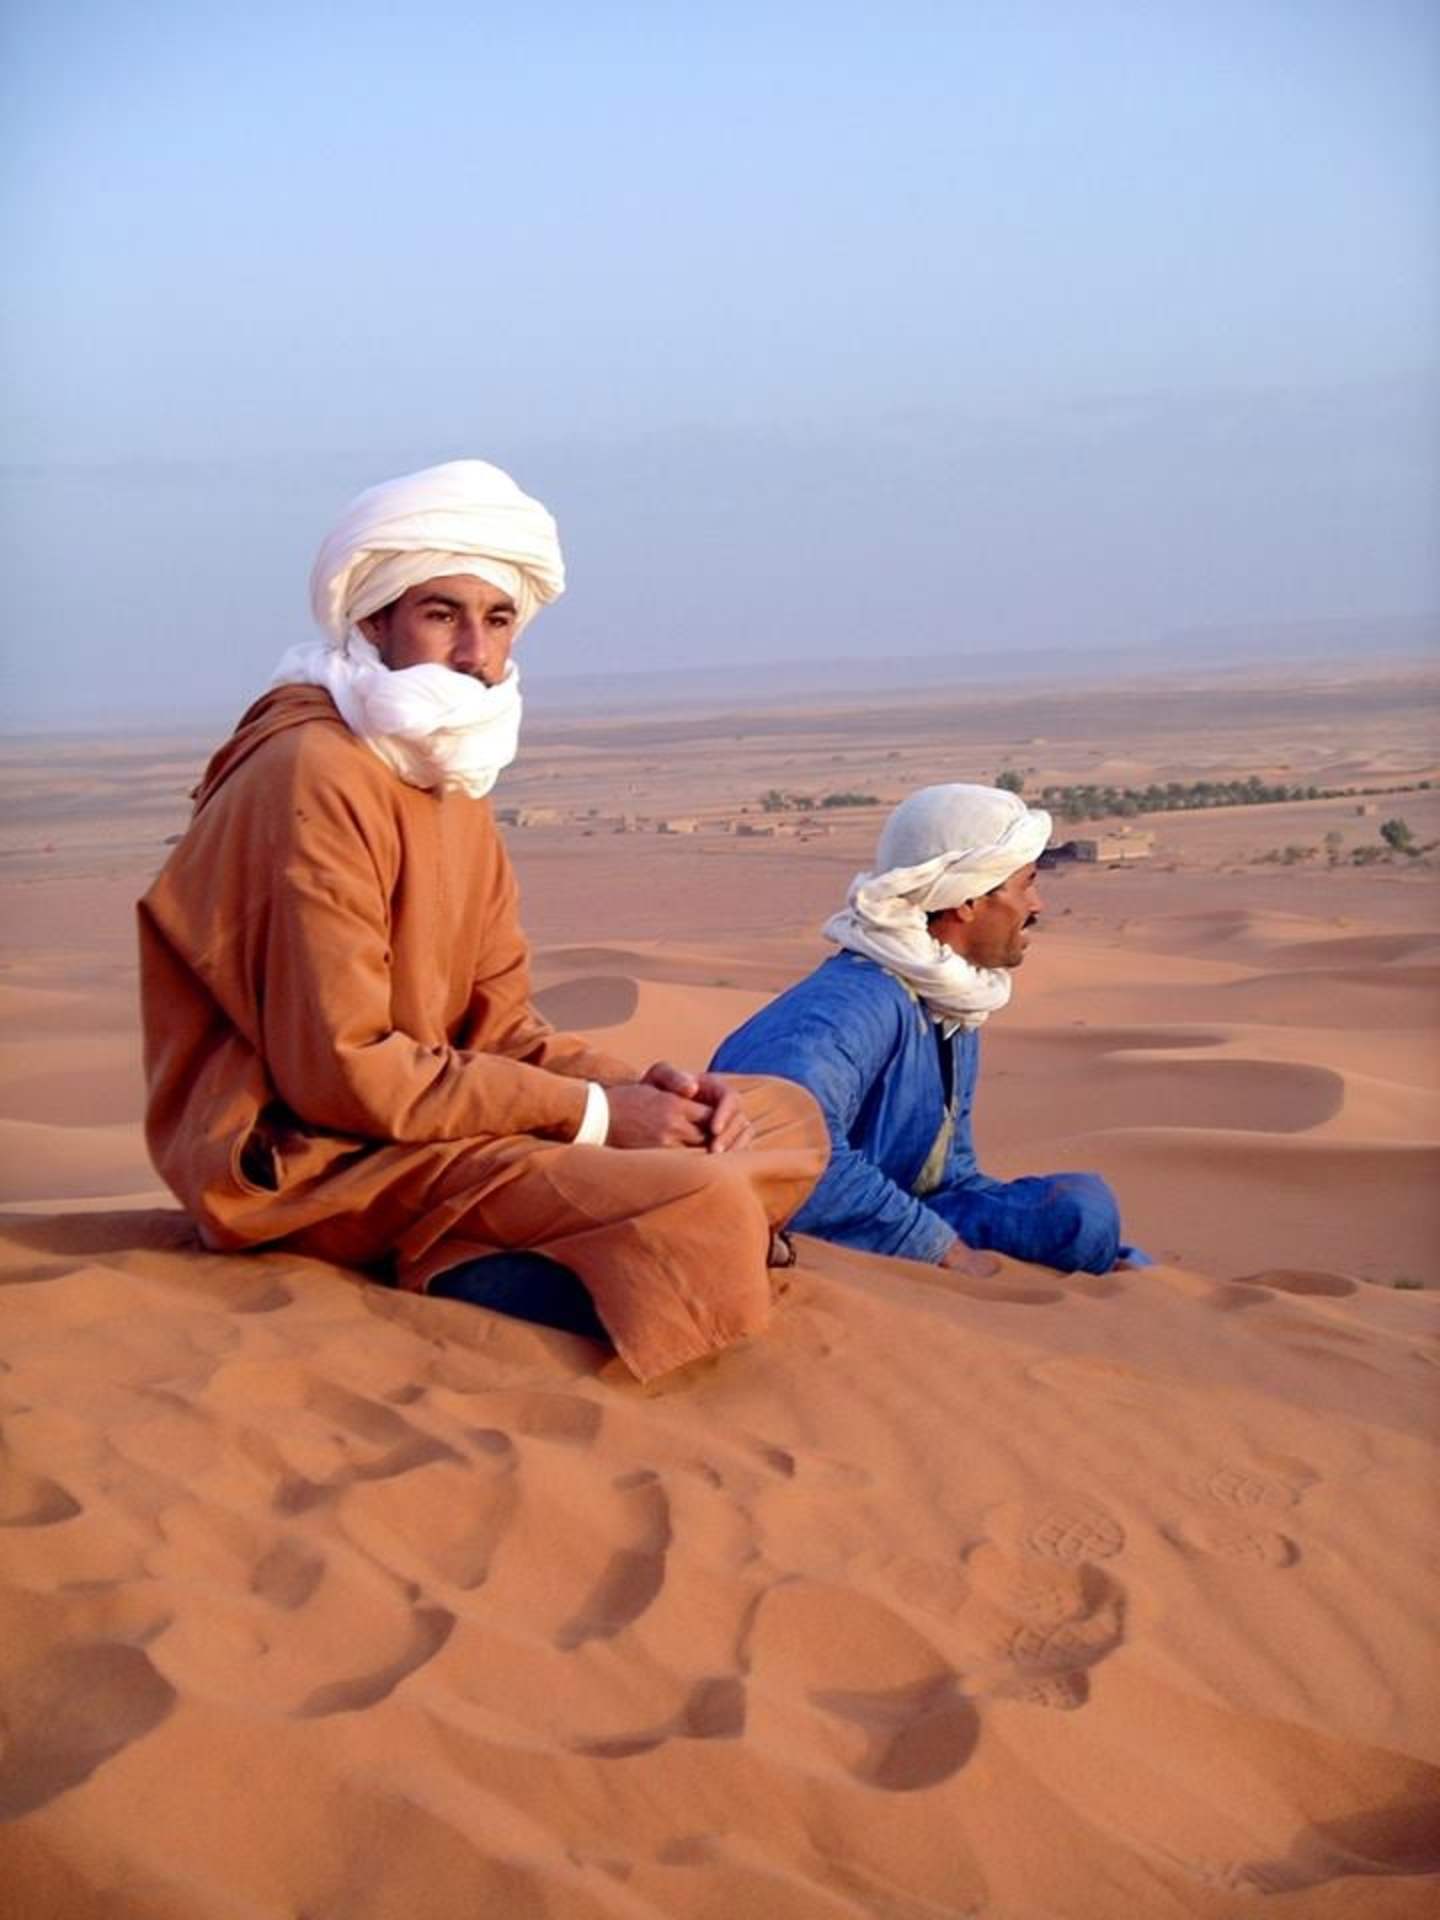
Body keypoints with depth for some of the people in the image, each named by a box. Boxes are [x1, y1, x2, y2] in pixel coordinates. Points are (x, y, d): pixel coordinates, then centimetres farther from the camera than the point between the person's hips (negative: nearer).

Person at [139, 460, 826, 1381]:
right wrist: (593, 1115, -16)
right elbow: (340, 1072, -21)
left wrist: (641, 1089, -8)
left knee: (787, 1116, 9)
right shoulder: (315, 777, -15)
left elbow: (502, 1028, 12)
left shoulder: (456, 783, 15)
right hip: (317, 1160, -10)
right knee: (701, 1213, -29)